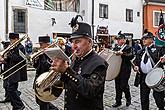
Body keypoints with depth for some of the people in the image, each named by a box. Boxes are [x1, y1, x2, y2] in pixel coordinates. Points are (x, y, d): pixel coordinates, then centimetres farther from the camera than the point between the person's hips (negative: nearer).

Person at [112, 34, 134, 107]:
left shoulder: (128, 48, -5)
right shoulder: (116, 48, 13)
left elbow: (131, 56, -21)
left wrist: (122, 53, -32)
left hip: (125, 70, -6)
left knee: (123, 86, -3)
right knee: (117, 86, 10)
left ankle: (128, 99, 24)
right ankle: (118, 101, 22)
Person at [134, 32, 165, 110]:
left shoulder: (158, 49, 0)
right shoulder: (140, 52, 15)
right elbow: (136, 62, 18)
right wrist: (136, 67, -2)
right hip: (144, 77, 5)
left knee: (158, 97, 3)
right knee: (143, 98, 14)